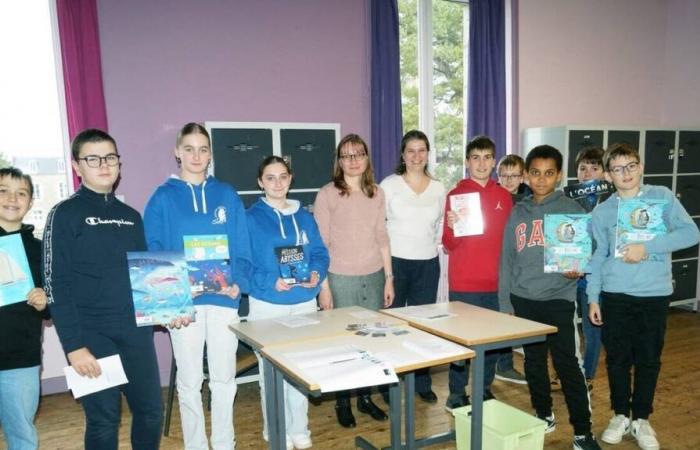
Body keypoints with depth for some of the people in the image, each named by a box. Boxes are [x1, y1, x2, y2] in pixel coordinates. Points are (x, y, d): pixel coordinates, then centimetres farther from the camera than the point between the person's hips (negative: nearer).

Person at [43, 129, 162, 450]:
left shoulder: (131, 216, 13)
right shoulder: (65, 214, -3)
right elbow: (56, 285, -8)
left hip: (136, 332, 5)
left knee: (151, 413, 8)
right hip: (92, 335, -4)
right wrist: (74, 346, -14)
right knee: (103, 422, 3)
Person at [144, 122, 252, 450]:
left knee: (224, 377, 10)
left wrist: (238, 283, -14)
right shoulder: (163, 198, 2)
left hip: (224, 298, 1)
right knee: (190, 381, 9)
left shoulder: (227, 195, 6)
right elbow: (152, 253, -2)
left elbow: (242, 248, 3)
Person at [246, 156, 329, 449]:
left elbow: (320, 253, 7)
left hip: (304, 302, 4)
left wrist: (316, 274, -13)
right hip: (267, 305, -4)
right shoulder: (250, 218, -6)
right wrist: (270, 281, -24)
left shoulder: (304, 216, 8)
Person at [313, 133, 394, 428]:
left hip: (374, 277, 4)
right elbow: (320, 244, -6)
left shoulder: (377, 194, 8)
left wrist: (389, 278, 9)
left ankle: (365, 397, 27)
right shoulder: (327, 194, -6)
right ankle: (342, 402, 22)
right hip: (341, 279, -4)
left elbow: (382, 238, 11)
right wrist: (323, 286, -9)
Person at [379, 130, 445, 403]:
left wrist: (436, 244, 3)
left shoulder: (438, 188, 7)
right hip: (395, 262, -3)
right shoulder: (389, 184, -5)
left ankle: (422, 383, 26)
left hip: (428, 264, 3)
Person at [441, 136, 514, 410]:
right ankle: (457, 394, 15)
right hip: (463, 284, -3)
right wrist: (452, 227, -24)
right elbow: (449, 245, -4)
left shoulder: (504, 196, 8)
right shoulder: (456, 194, -2)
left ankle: (485, 389, 25)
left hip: (495, 282, 3)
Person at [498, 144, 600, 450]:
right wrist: (504, 302, 5)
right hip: (523, 300, 4)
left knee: (567, 364, -3)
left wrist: (576, 269, -23)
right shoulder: (517, 213, 7)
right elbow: (506, 260, 8)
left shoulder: (571, 210, -2)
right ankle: (543, 415, 32)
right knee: (533, 361, 14)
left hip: (558, 299, -4)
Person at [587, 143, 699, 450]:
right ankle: (620, 415, 27)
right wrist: (593, 298, 2)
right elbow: (597, 257, 5)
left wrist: (647, 247, -19)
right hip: (615, 295, 1)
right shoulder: (602, 212, 3)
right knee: (617, 359, 9)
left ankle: (641, 419, 26)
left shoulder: (662, 197, -1)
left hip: (655, 295, -1)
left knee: (649, 360, 9)